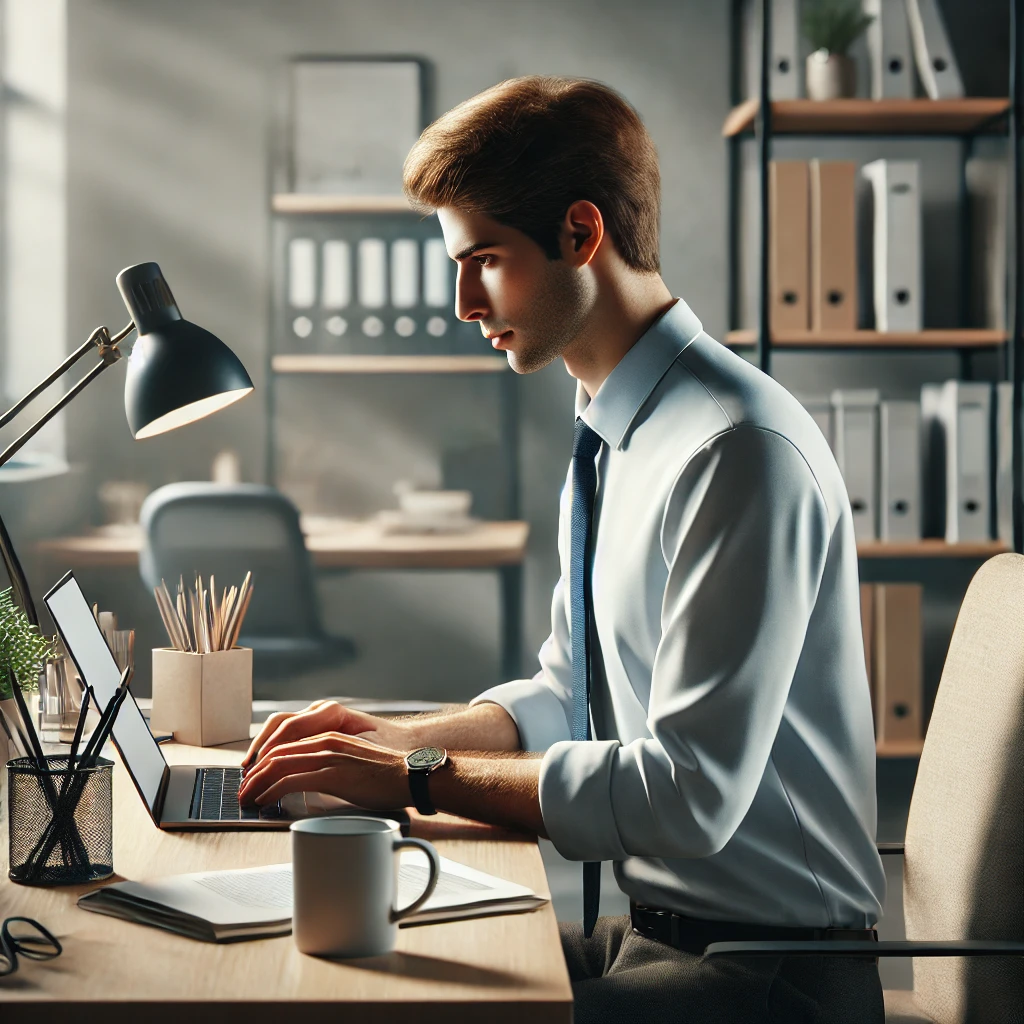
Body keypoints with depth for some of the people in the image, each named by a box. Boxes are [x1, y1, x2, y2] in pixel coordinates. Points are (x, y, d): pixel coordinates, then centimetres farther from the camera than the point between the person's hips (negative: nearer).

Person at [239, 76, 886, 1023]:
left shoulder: (739, 450, -22)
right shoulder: (615, 440, 8)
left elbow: (691, 795, -25)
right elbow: (569, 698, 18)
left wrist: (420, 778, -19)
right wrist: (394, 737, 2)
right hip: (656, 927, 8)